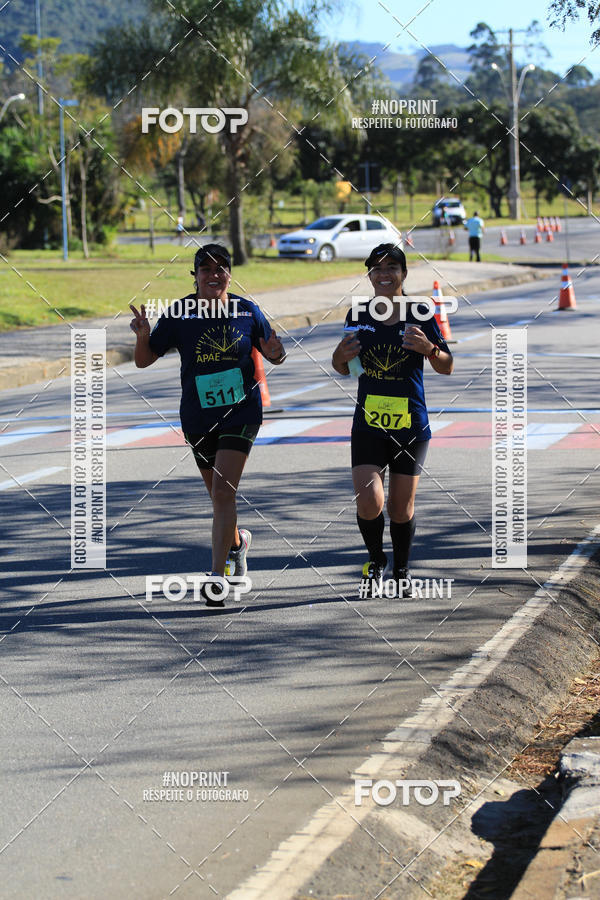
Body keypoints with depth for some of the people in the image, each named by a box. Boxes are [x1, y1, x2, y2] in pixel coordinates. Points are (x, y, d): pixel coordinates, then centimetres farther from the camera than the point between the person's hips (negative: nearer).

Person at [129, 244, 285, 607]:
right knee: (218, 494, 16)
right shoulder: (179, 314, -4)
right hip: (198, 417, 2)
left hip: (241, 411, -2)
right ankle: (237, 541, 48)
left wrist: (276, 353, -16)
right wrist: (143, 336, -21)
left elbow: (272, 353, 8)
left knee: (223, 492, -15)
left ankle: (217, 577, -15)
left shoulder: (247, 311, -4)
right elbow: (145, 360, 0)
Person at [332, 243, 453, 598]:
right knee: (369, 502, -14)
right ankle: (376, 560, 14)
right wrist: (342, 356, -7)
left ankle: (401, 570, 30)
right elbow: (343, 369, 17)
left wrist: (429, 348, -19)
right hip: (368, 425, 1)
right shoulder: (359, 315, 5)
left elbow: (447, 367, 1)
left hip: (411, 424, -1)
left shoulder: (420, 315, -1)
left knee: (401, 507, 6)